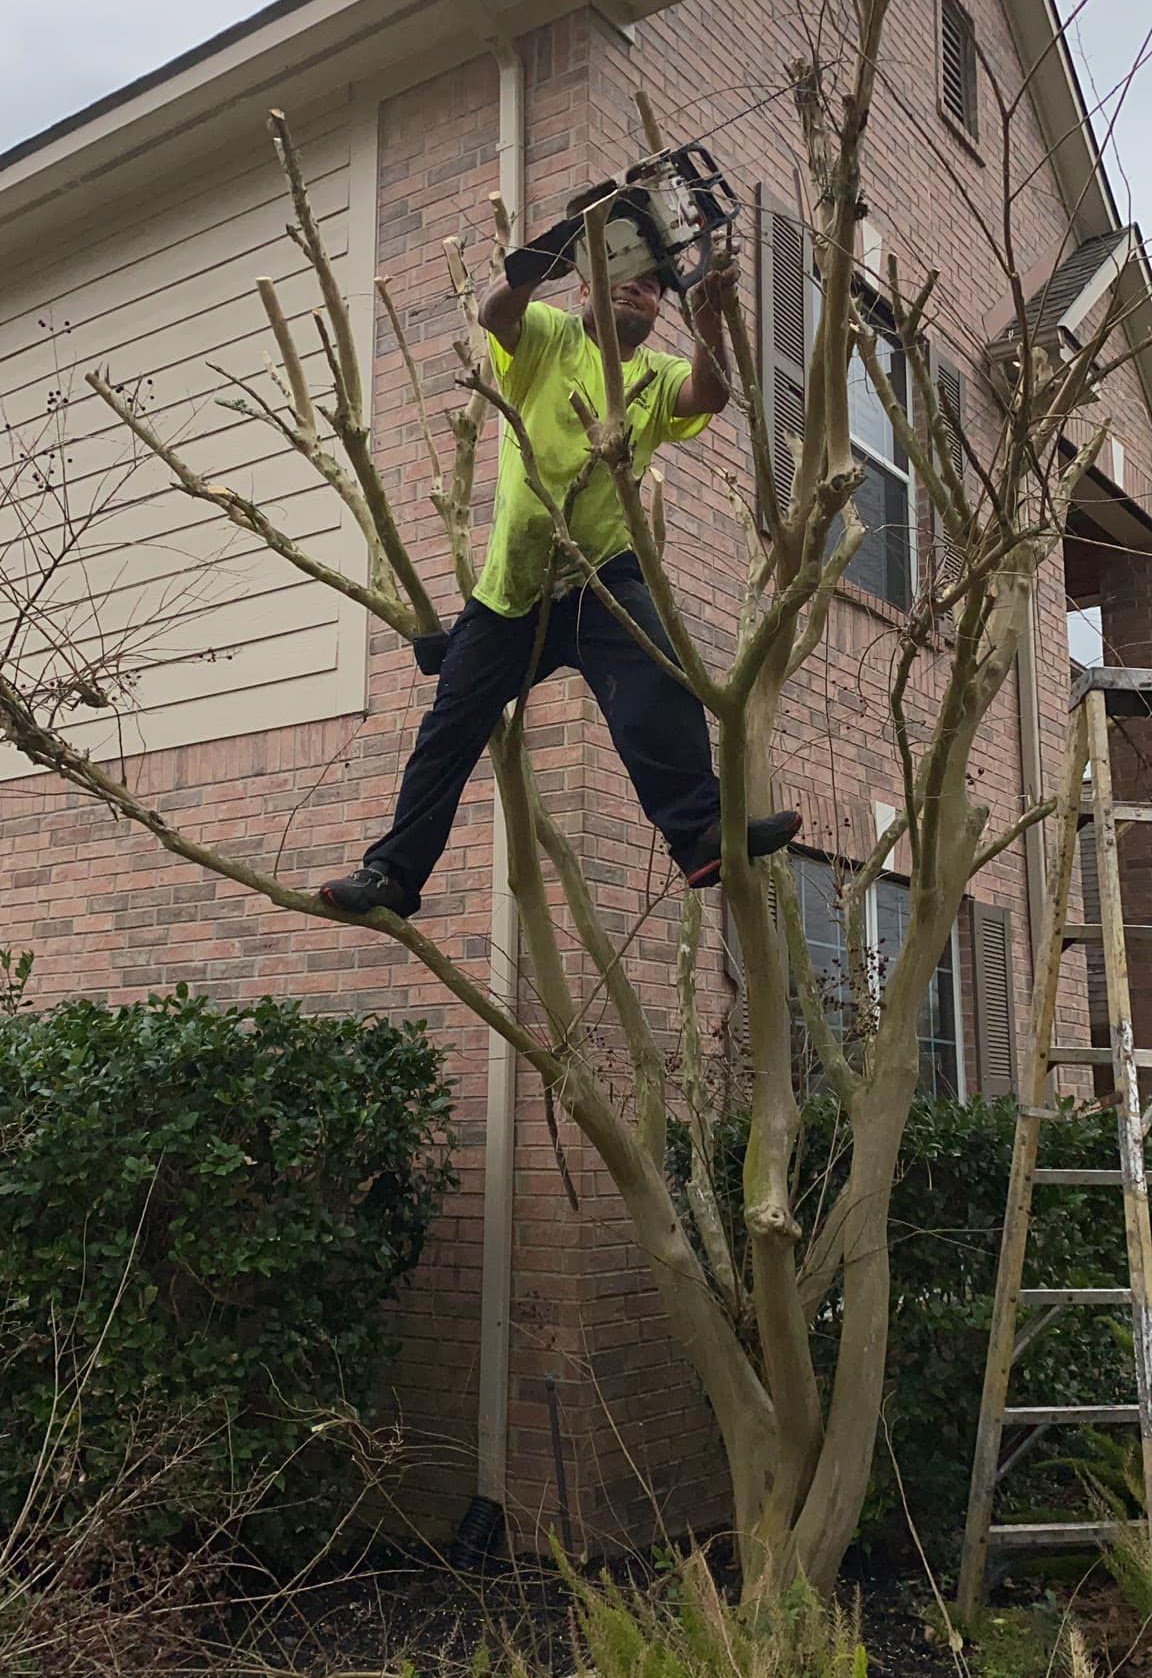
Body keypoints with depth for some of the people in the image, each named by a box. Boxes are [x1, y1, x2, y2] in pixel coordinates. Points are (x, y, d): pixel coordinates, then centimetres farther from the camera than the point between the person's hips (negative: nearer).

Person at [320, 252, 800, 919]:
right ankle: (395, 872, 14)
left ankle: (702, 829, -33)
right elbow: (495, 311, -14)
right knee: (453, 726, 4)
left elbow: (709, 396, -9)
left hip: (603, 571, 1)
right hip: (514, 581, 0)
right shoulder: (549, 335, 8)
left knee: (658, 688, -27)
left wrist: (709, 317, -25)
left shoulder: (660, 376, 13)